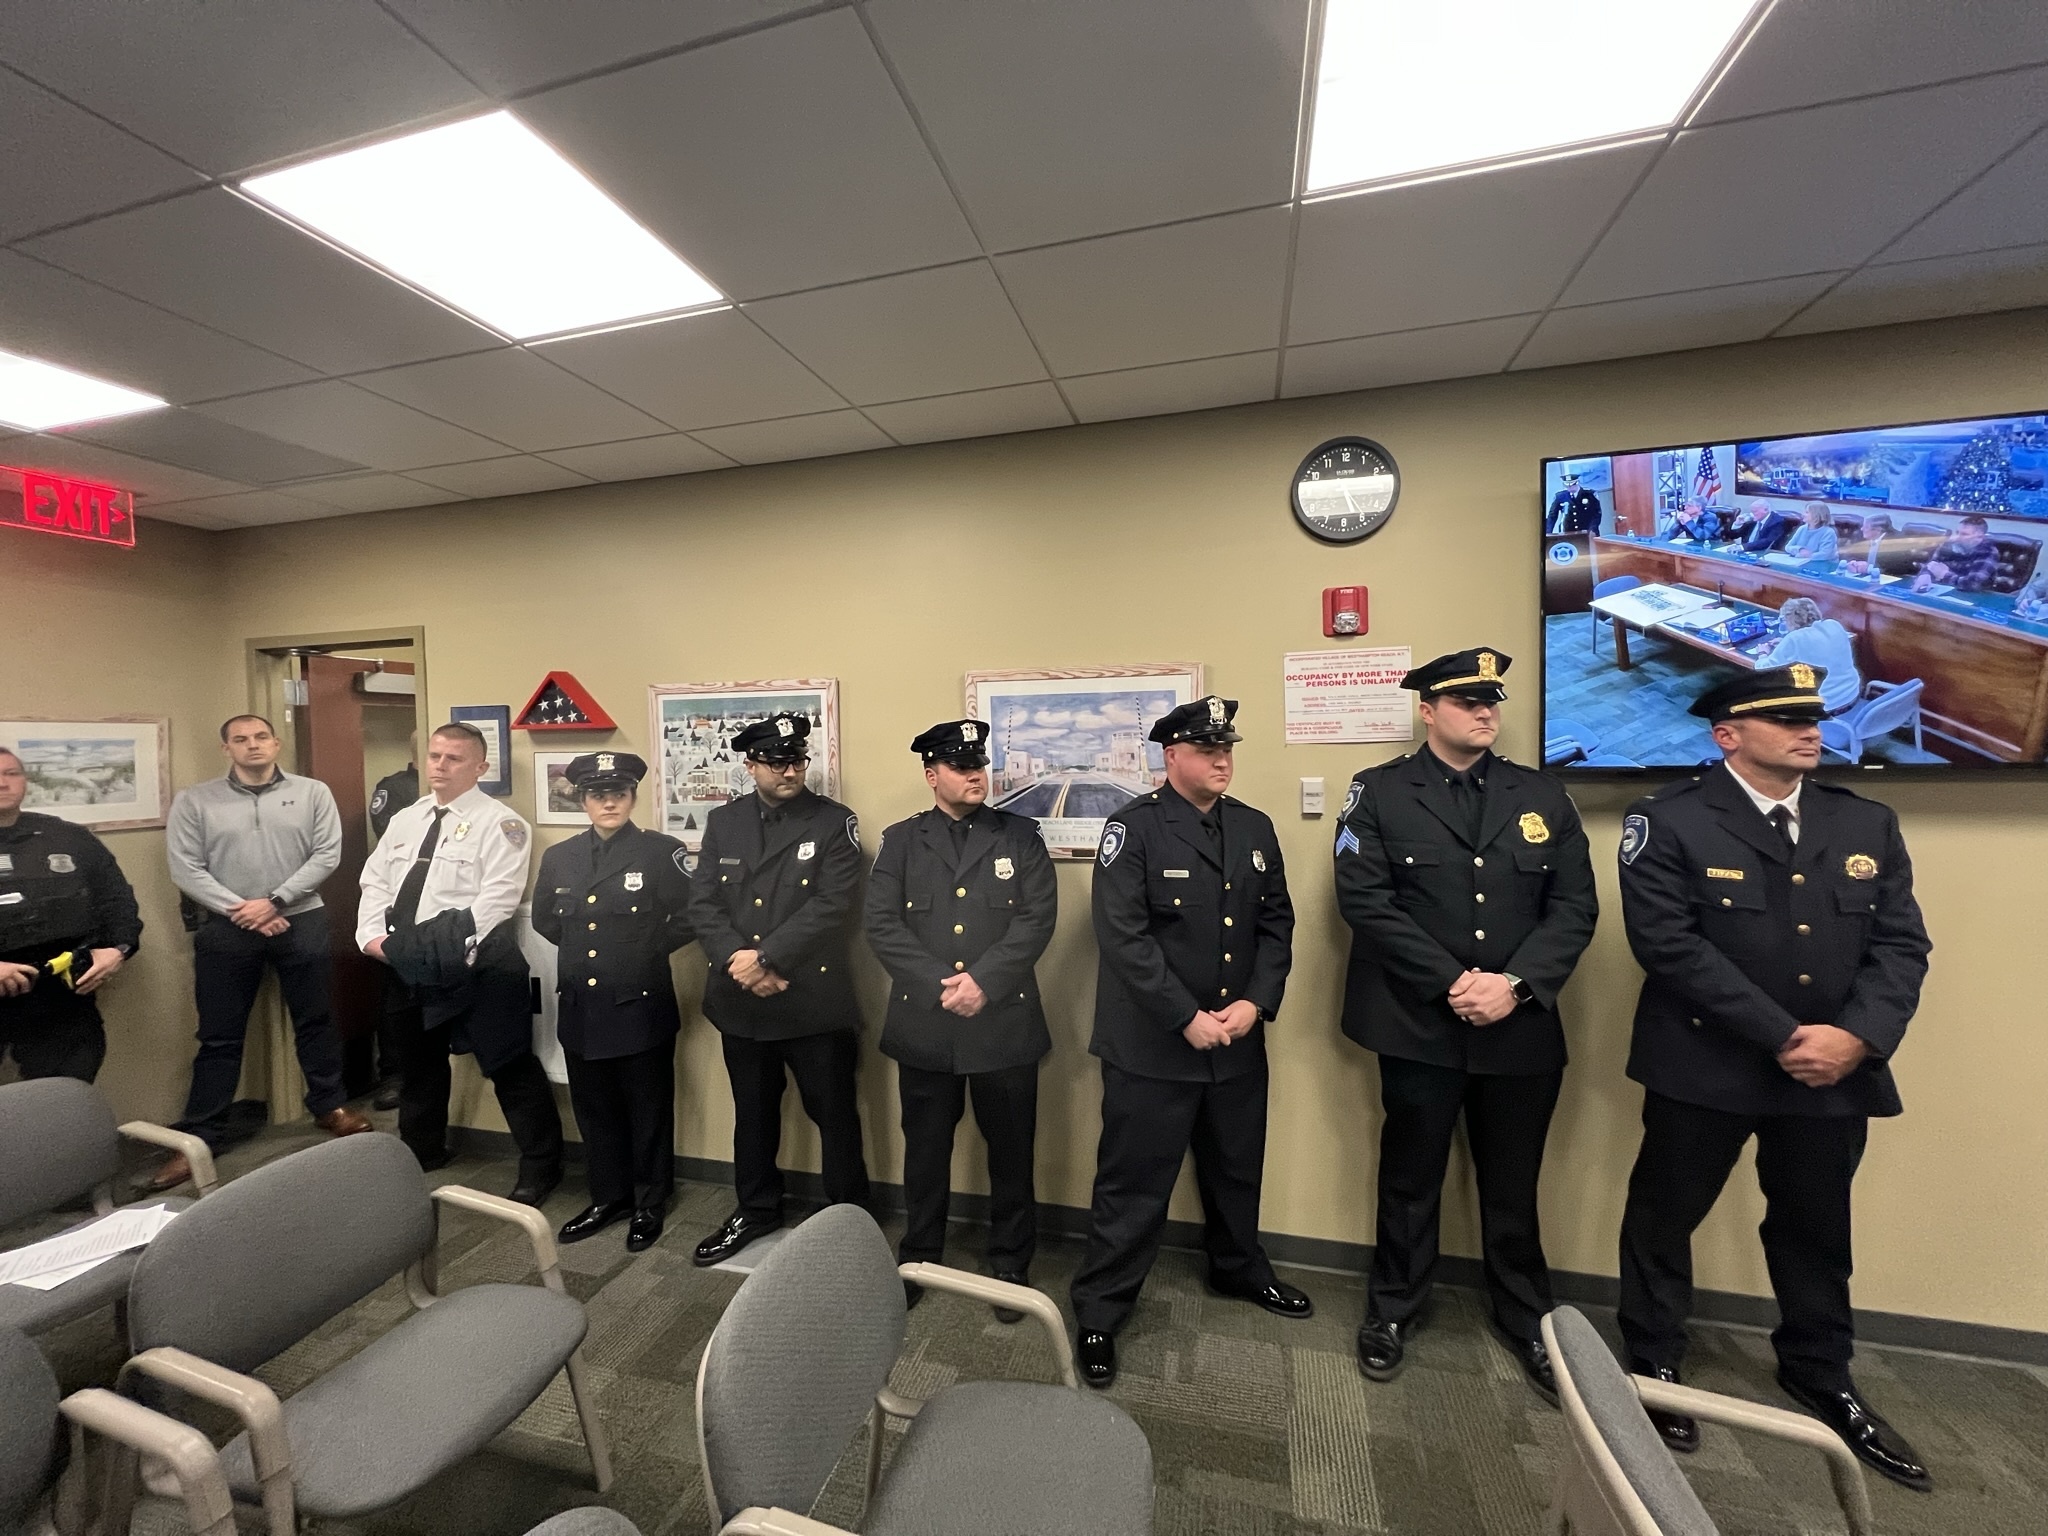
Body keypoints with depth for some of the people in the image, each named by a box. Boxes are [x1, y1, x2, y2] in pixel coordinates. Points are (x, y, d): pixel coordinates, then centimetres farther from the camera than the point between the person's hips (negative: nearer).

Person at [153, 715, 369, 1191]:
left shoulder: (313, 793, 0)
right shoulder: (194, 801, 2)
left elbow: (327, 855, -5)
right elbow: (185, 869, -3)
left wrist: (274, 901, -13)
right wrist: (240, 911, -13)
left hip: (301, 922, 0)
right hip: (226, 928, 0)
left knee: (316, 1022, 11)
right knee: (219, 1035, 9)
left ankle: (329, 1106, 27)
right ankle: (200, 1134, 21)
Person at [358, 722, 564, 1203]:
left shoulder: (499, 823, -11)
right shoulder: (405, 820, 14)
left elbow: (497, 898, -19)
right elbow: (376, 880, 14)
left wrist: (447, 951, -23)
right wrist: (373, 934, -2)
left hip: (477, 965, -7)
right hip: (408, 965, 8)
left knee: (510, 1067, -2)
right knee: (420, 1060, 23)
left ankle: (540, 1166, 10)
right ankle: (421, 1150, 44)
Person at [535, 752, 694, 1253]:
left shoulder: (662, 851, -9)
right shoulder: (558, 857, 6)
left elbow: (689, 918, -9)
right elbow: (544, 920, 18)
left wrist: (648, 949, -4)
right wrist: (581, 947, 9)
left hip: (641, 1006, -4)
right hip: (580, 1009, 5)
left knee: (648, 1110, 10)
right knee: (594, 1109, 18)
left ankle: (650, 1204, 27)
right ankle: (609, 1196, 36)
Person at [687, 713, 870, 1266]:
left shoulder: (835, 822, -7)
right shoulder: (722, 821, 6)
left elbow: (831, 905, -16)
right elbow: (702, 903, 0)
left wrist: (765, 957, -19)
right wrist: (740, 962, -15)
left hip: (815, 1000, -4)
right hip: (740, 1000, 4)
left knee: (835, 1117, 8)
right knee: (752, 1114, 21)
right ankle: (756, 1211, 42)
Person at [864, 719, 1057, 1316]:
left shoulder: (1020, 836, 2)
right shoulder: (900, 841, 4)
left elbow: (1037, 919, -7)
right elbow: (882, 925, -5)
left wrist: (982, 980, -17)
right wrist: (939, 985, -15)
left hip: (1005, 1022, 0)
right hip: (924, 1024, 1)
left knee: (1012, 1152, 13)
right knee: (925, 1150, 17)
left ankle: (1011, 1263, 35)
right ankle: (918, 1259, 39)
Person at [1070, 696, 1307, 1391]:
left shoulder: (1255, 828, 5)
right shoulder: (1134, 827, -13)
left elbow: (1276, 924, 6)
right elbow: (1123, 936, -19)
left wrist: (1256, 1002, -8)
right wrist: (1188, 1019, -19)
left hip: (1239, 1041, 6)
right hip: (1152, 1045, -6)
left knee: (1237, 1169, 25)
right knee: (1133, 1182, 7)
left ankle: (1240, 1269, 51)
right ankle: (1099, 1312, 27)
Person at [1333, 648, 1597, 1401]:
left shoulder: (1543, 796, 6)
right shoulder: (1379, 793, -4)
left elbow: (1575, 908, 0)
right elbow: (1365, 901, -13)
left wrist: (1515, 984, -14)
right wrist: (1451, 983, -17)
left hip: (1522, 1027, 3)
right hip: (1419, 1025, -2)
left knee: (1514, 1184, 19)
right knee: (1410, 1176, 14)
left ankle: (1529, 1319, 42)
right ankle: (1392, 1310, 35)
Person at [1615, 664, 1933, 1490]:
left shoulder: (1867, 824, 6)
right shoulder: (1669, 820, -13)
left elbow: (1900, 944, 1)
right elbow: (1668, 944, -19)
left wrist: (1857, 1036, -14)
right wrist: (1781, 1038, -19)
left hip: (1836, 1071, 5)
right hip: (1705, 1067, -5)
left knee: (1817, 1231, 22)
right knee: (1665, 1218, 11)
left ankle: (1820, 1377, 46)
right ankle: (1653, 1367, 32)